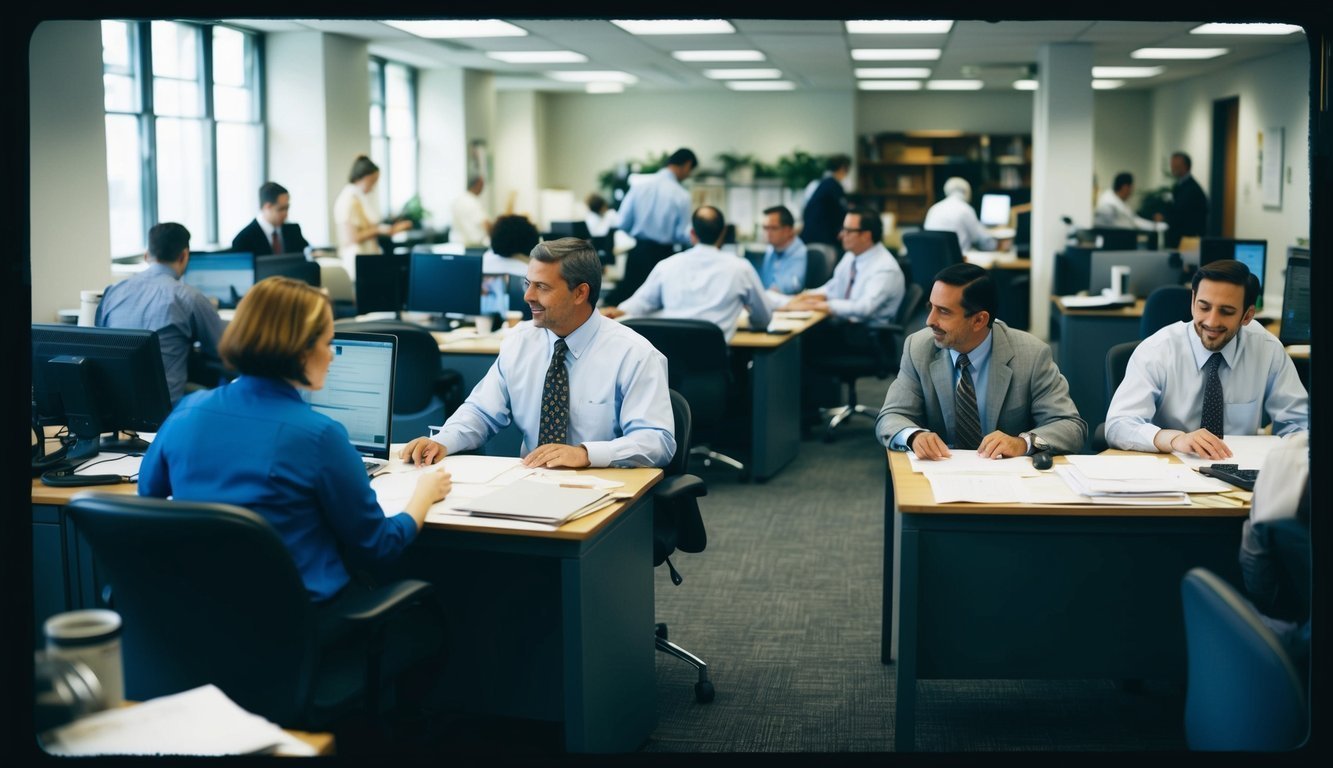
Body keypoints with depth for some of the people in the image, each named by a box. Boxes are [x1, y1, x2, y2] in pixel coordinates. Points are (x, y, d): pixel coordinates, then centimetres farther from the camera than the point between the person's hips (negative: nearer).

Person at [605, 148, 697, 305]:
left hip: (637, 251, 3)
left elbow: (624, 223, -1)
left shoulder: (639, 186, -4)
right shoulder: (680, 195, -13)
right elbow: (682, 236, -8)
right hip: (662, 254, -3)